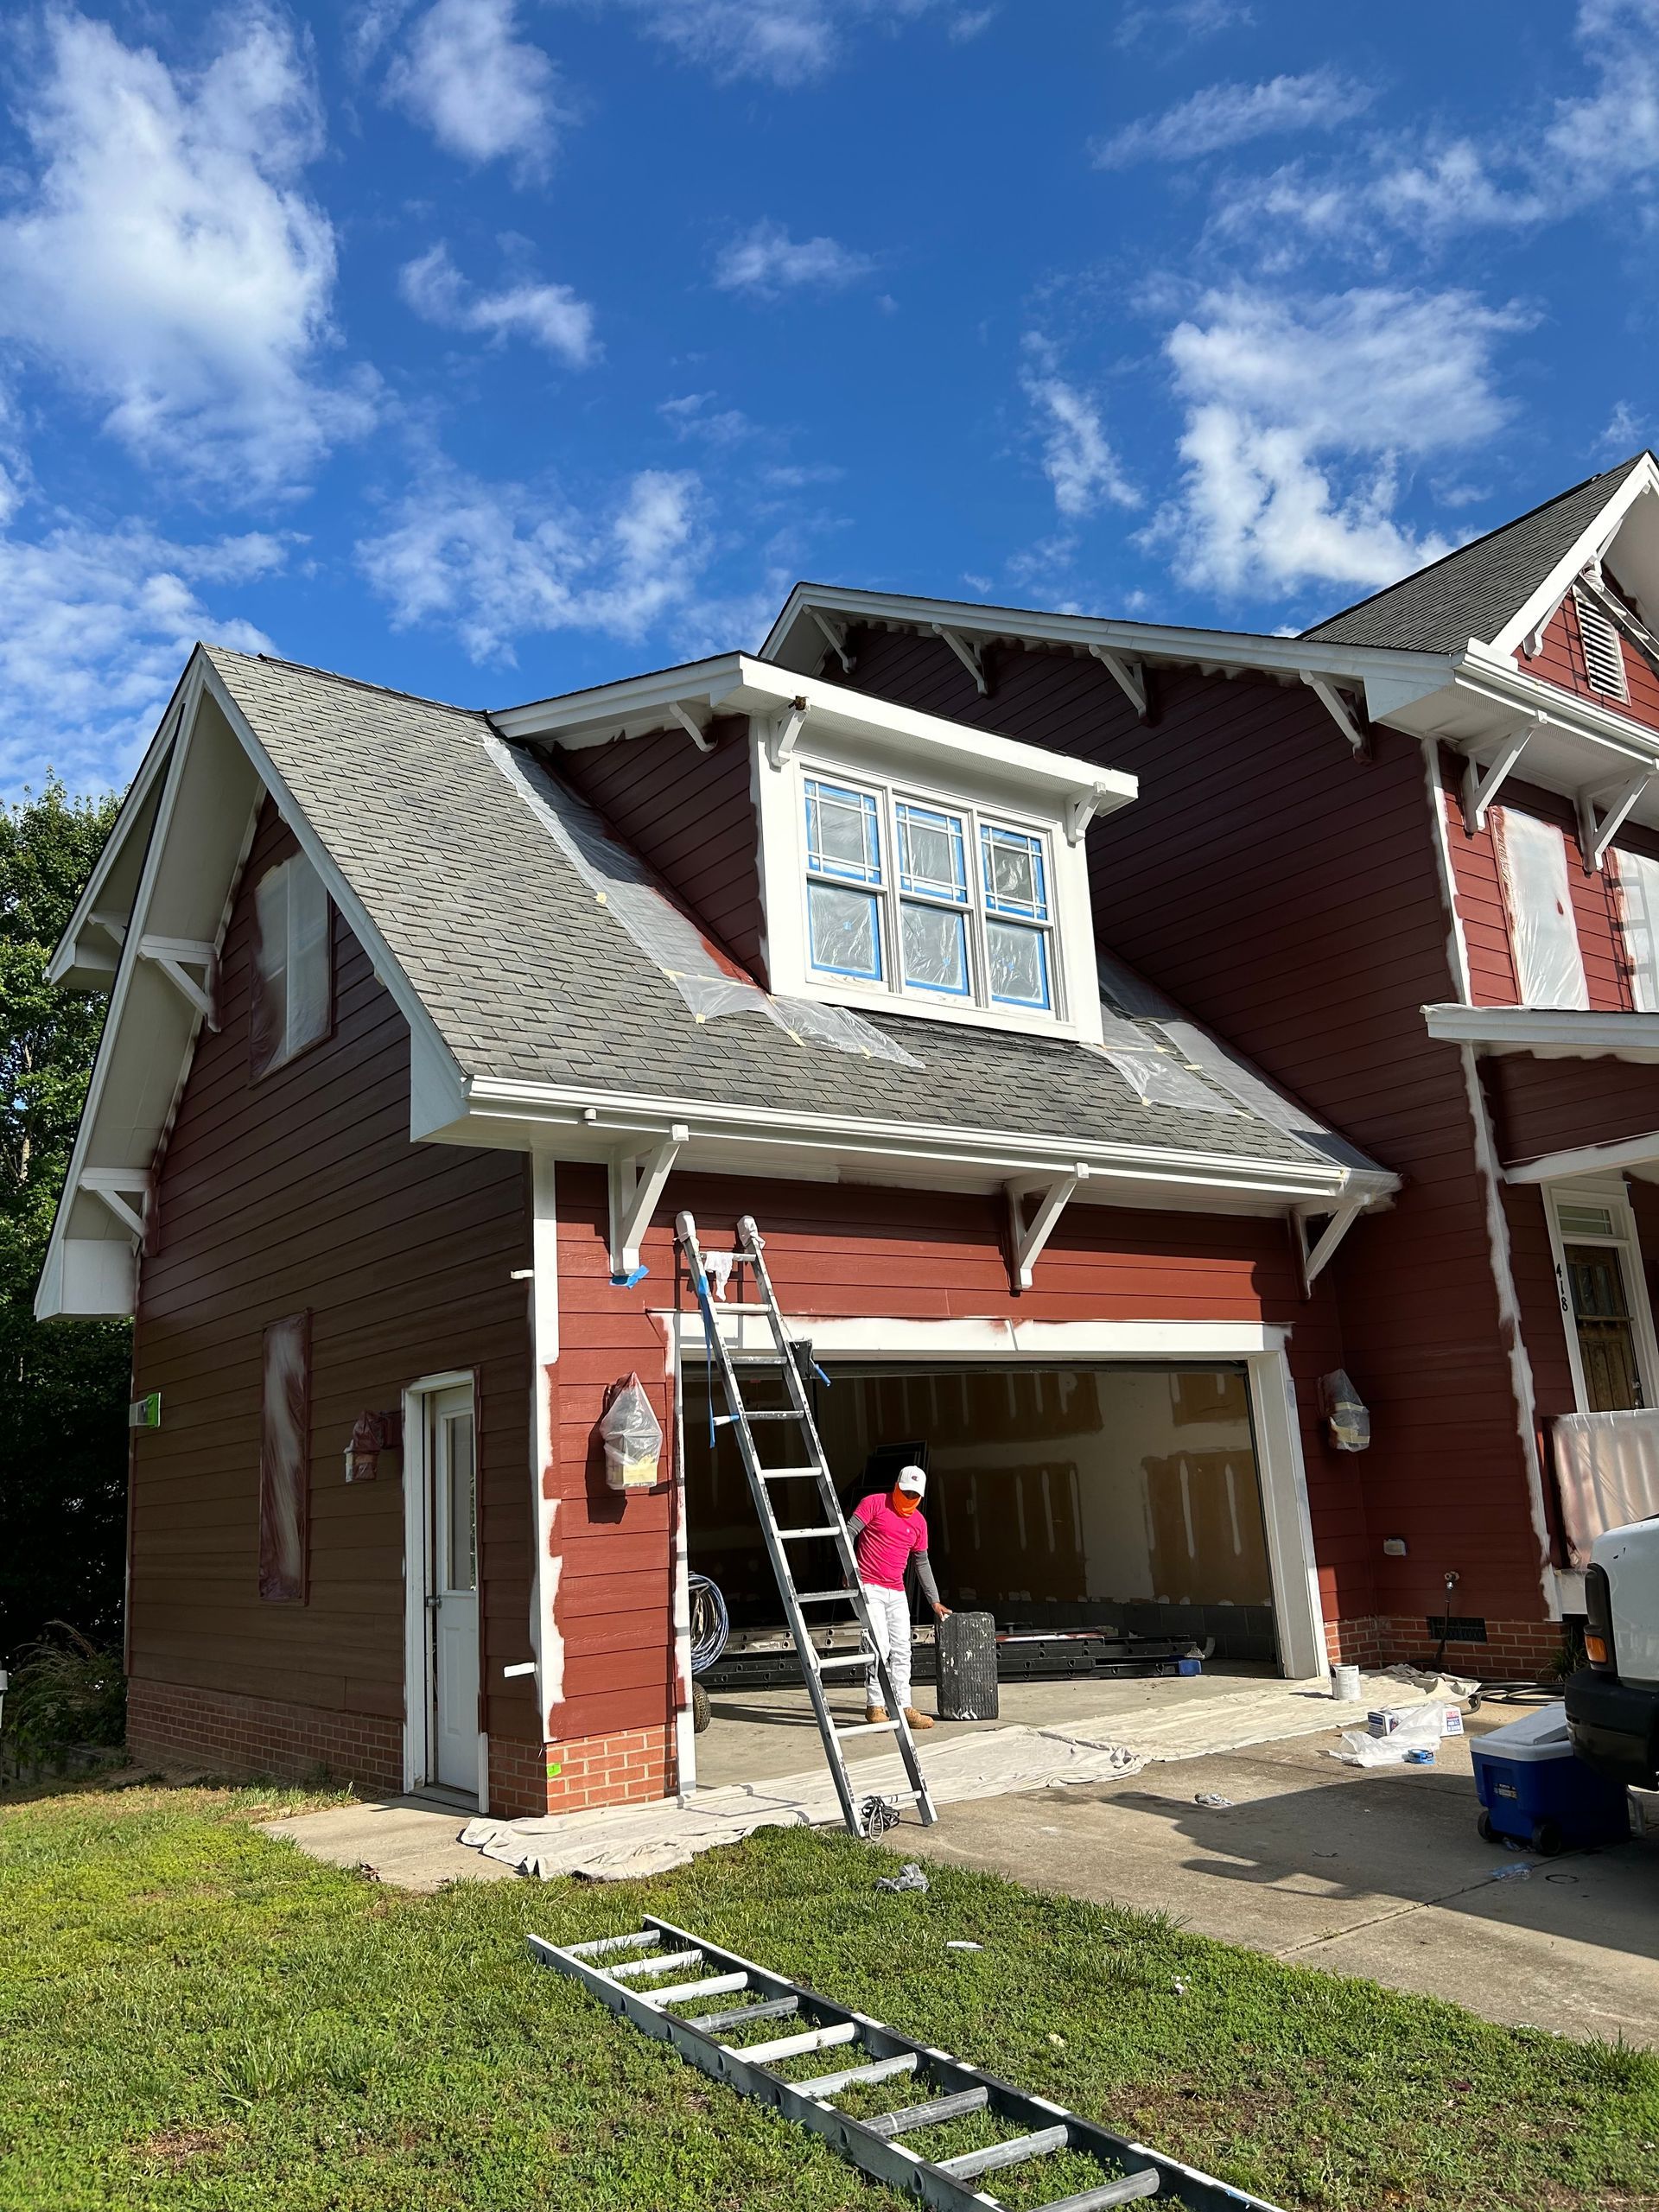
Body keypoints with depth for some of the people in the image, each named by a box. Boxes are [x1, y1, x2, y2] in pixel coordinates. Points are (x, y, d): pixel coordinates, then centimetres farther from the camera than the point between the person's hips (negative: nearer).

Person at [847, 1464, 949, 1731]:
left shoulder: (918, 1522, 12)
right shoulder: (874, 1503, -4)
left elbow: (922, 1564, 18)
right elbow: (848, 1534, -9)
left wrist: (935, 1601, 16)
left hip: (897, 1593, 6)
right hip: (868, 1587, -6)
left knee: (902, 1650, 3)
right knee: (879, 1646, -12)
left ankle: (903, 1706, 7)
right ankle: (875, 1706, -5)